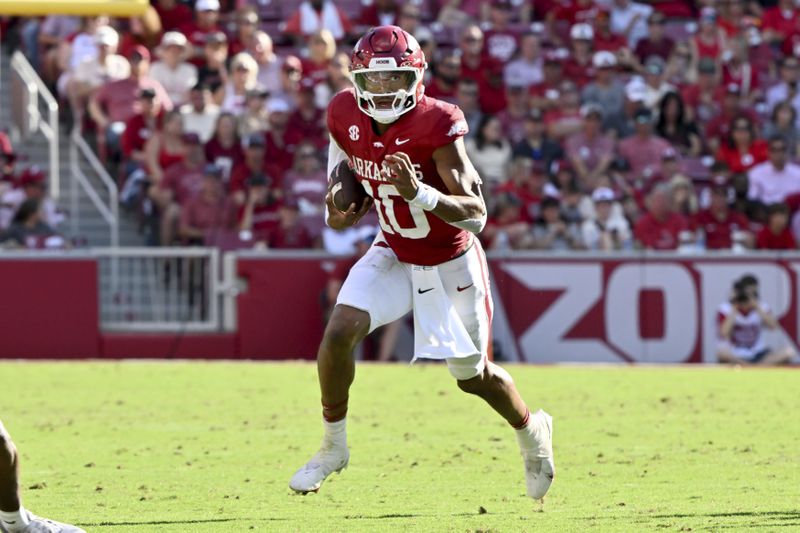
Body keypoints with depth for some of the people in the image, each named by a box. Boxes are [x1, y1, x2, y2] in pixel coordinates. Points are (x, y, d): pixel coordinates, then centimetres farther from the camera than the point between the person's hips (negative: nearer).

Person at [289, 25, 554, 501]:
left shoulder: (437, 126, -29)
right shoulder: (346, 117, -14)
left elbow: (476, 213, -29)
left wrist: (419, 194, -44)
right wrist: (346, 211, -9)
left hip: (451, 262, -4)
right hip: (394, 254, 4)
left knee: (473, 375, 10)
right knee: (339, 332, -18)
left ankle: (532, 431, 41)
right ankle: (334, 446, 2)